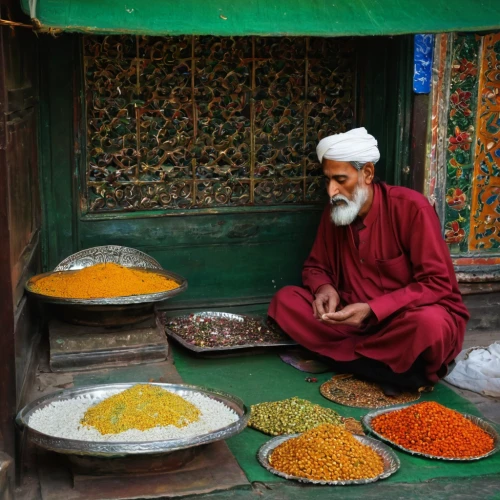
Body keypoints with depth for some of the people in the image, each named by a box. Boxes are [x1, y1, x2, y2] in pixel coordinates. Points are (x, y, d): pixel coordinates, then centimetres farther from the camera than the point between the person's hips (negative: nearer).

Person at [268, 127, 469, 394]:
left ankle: (344, 357, -13)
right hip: (356, 320, 5)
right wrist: (324, 288, -14)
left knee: (428, 325, -40)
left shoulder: (411, 207, -17)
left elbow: (437, 283, -19)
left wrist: (372, 310, -29)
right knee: (285, 299, -13)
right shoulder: (333, 212, 0)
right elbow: (316, 266, 12)